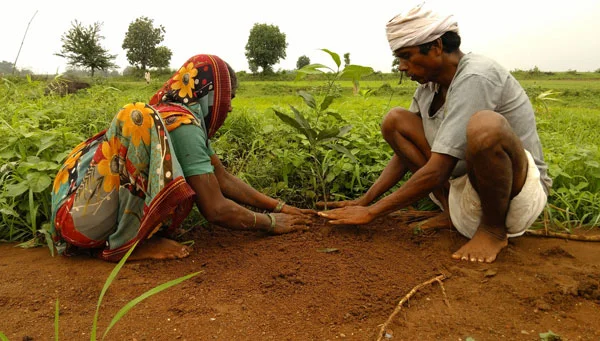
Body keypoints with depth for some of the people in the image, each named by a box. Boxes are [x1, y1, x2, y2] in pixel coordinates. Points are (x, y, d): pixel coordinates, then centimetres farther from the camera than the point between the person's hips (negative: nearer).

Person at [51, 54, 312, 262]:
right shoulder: (182, 124, -19)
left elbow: (224, 179, 10)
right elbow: (215, 210, -20)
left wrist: (278, 206, 8)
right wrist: (271, 223, -6)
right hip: (82, 217, -9)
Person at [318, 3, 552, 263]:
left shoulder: (475, 78, -24)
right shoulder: (428, 87, 2)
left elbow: (436, 172, -28)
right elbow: (405, 152, 9)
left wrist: (371, 212, -20)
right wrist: (364, 200, 0)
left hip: (518, 193, -7)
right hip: (464, 186, 7)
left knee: (485, 125, -39)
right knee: (394, 120, -3)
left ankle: (494, 229, -11)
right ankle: (452, 213, 0)